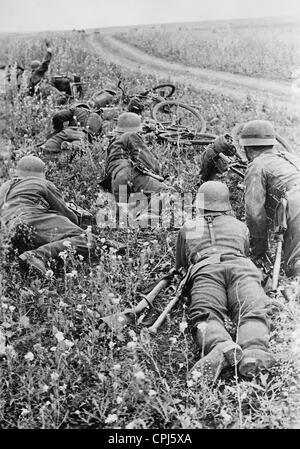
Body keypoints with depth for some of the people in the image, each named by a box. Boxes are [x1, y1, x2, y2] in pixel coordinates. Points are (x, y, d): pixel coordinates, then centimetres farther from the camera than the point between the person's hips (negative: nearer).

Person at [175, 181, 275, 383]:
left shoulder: (187, 227, 35)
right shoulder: (240, 226, 37)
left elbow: (180, 266, 45)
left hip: (204, 268, -1)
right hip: (240, 265, 1)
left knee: (206, 315, -18)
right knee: (253, 312, -18)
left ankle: (222, 347, -51)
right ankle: (254, 350, -51)